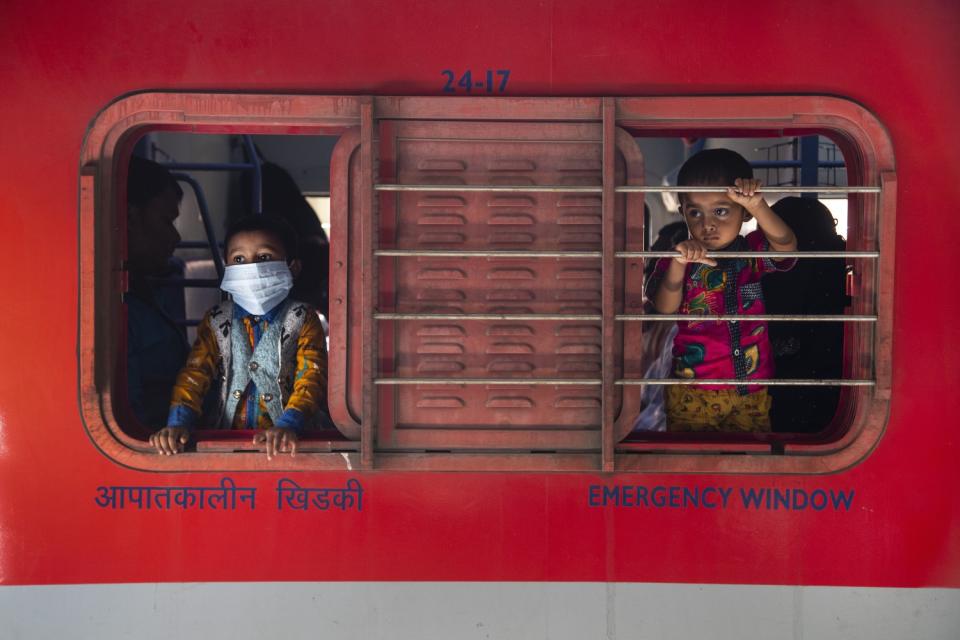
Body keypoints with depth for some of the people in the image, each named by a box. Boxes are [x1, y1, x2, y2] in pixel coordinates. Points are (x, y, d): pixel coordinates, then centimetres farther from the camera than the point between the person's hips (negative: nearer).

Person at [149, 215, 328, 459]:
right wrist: (178, 423, -13)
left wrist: (287, 426, -25)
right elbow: (195, 372, 4)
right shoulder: (216, 321, 10)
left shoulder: (302, 320, 1)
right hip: (228, 437, 3)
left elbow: (311, 377, -9)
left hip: (284, 440, -2)